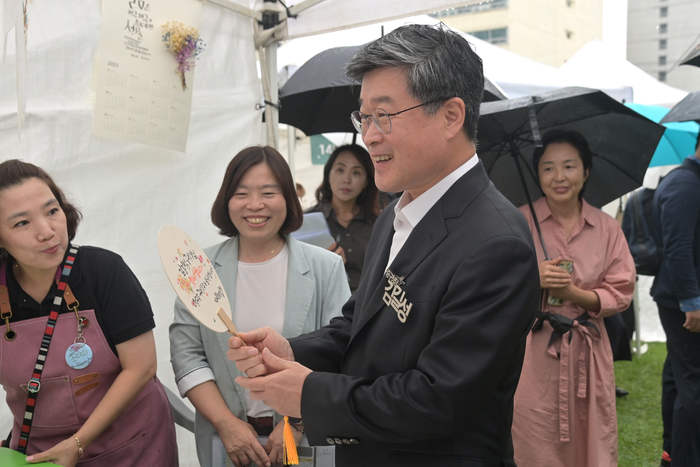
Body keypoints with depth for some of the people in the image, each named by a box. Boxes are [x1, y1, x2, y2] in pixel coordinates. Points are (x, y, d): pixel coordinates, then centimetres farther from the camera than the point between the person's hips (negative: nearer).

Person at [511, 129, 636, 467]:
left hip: (588, 353, 2)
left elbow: (621, 292, 3)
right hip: (533, 353, -2)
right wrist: (532, 280, -18)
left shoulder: (607, 228, 5)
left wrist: (576, 294, -14)